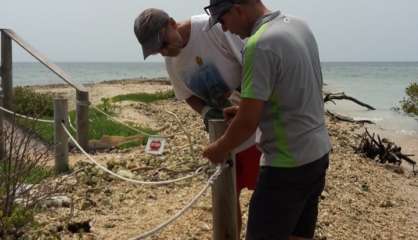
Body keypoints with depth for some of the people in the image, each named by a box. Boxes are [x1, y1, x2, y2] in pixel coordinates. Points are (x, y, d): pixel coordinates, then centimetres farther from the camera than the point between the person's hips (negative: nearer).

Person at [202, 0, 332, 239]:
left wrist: (220, 148, -2)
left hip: (288, 163, -9)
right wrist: (248, 106, 19)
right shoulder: (299, 25, 6)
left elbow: (248, 122, -19)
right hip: (318, 152, 9)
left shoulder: (260, 45, -21)